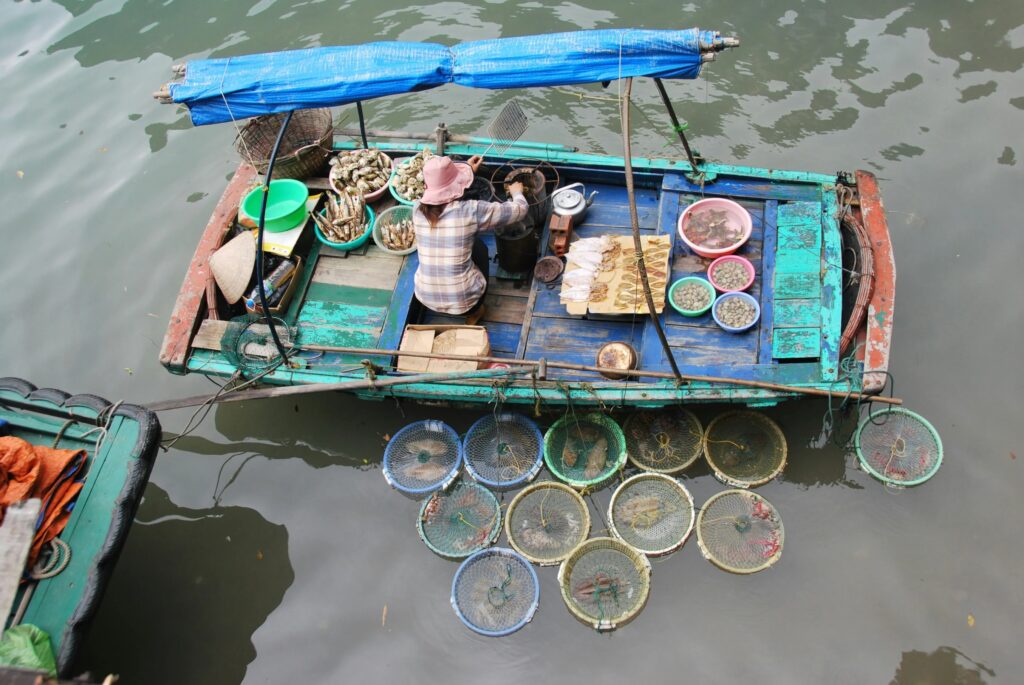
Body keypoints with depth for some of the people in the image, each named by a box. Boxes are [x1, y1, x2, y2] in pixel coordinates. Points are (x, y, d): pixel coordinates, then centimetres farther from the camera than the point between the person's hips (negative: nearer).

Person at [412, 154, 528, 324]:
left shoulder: (418, 209, -7)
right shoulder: (471, 211, -19)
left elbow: (440, 190, 19)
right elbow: (520, 210, -5)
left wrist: (467, 170, 27)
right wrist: (516, 192, 17)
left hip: (425, 297, 3)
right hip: (462, 300, -3)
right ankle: (473, 311, 31)